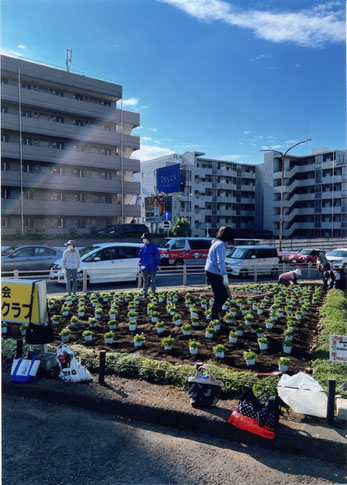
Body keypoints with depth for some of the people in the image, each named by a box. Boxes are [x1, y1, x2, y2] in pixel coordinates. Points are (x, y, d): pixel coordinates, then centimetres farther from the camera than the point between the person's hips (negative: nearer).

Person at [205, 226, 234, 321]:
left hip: (211, 272, 10)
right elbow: (220, 261, -23)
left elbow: (209, 258, 23)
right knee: (218, 296, -2)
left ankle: (215, 313, 22)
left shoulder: (216, 243, 16)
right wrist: (225, 276, -24)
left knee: (225, 294, 13)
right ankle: (214, 318, 8)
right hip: (214, 274, -10)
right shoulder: (221, 244, -15)